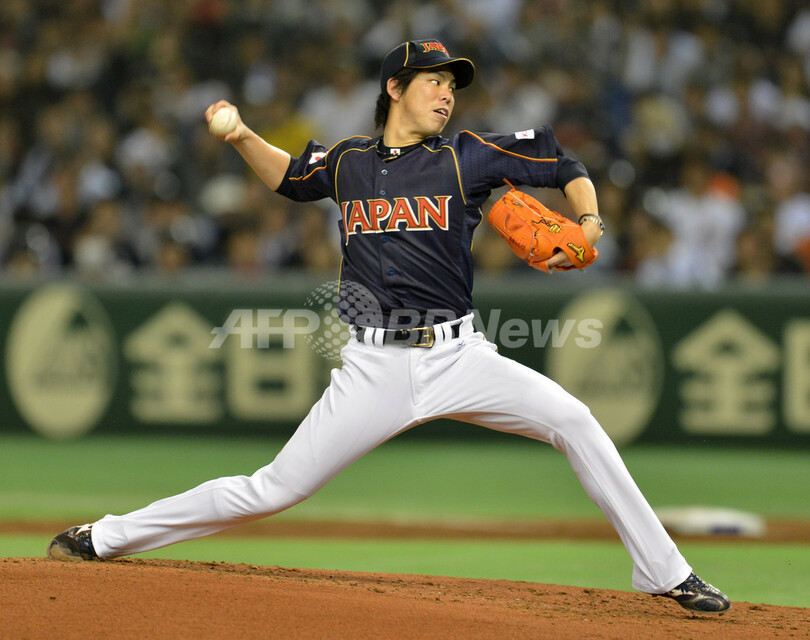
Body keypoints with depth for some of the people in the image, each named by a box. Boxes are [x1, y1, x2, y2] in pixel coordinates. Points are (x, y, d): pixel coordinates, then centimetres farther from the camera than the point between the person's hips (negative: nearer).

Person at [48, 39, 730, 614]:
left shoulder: (467, 156, 4)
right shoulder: (347, 161, 9)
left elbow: (568, 166, 8)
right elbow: (287, 174, 30)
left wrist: (588, 224, -10)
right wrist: (241, 137, 13)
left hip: (457, 355, 0)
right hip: (374, 367, 0)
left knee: (573, 420, -17)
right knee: (272, 490, -3)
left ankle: (664, 574, -8)